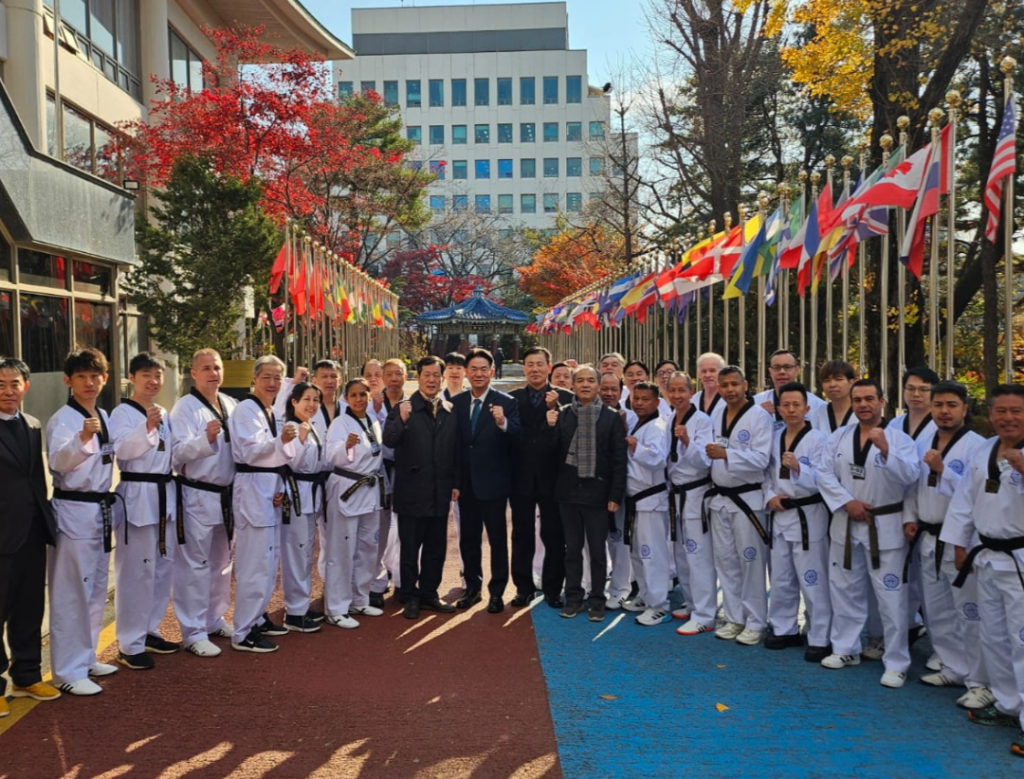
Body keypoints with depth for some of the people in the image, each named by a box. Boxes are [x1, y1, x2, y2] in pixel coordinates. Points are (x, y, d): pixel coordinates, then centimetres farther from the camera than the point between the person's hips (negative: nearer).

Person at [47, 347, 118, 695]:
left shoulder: (105, 417, 10)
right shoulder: (62, 420, -13)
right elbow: (58, 461, -29)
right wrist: (82, 438, -45)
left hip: (100, 508, 8)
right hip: (73, 510, -8)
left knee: (96, 589, 16)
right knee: (71, 592, -2)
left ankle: (85, 657, 29)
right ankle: (69, 671, 7)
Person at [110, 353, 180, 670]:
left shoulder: (163, 414, 14)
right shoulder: (123, 413, -7)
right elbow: (122, 448, -23)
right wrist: (147, 426, -34)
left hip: (165, 493, 8)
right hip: (138, 495, -8)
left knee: (164, 565, 12)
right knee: (137, 570, -5)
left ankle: (149, 632, 26)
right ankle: (130, 644, 4)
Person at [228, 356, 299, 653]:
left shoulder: (273, 412, 15)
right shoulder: (245, 410, -11)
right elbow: (250, 451, -20)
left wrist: (280, 490, 6)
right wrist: (281, 440, -35)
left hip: (273, 490, 9)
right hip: (253, 489, -9)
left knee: (270, 558, 16)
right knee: (255, 562, -9)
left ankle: (258, 617, 29)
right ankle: (243, 633, -2)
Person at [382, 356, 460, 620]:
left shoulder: (451, 411, 5)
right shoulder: (405, 408, -6)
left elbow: (456, 449, 7)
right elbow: (388, 440, -20)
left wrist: (456, 483, 3)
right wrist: (401, 420, -37)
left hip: (440, 492, 4)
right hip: (412, 492, -4)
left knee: (436, 547, 13)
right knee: (410, 548, 7)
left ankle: (429, 593, 27)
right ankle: (411, 597, 19)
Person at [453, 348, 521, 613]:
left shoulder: (506, 403, -9)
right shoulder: (456, 402, 4)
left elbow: (518, 439, -19)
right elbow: (453, 442, 6)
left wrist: (503, 422, -38)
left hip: (493, 482, -4)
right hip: (466, 482, 4)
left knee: (497, 539, 6)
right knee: (468, 538, 15)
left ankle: (497, 592, 18)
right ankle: (472, 587, 29)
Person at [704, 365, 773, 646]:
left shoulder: (759, 416, -12)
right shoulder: (716, 414, 8)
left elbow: (761, 459, -20)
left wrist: (725, 454, -26)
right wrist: (709, 453, -3)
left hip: (747, 498, -6)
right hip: (719, 496, 6)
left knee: (751, 561, -1)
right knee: (725, 559, 12)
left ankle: (756, 623, 11)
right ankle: (734, 618, 24)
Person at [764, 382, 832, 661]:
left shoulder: (817, 439, -10)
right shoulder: (775, 438, 8)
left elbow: (821, 480, -16)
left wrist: (798, 468, -32)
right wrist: (770, 496, -3)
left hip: (808, 516, -6)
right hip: (779, 514, 6)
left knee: (813, 581, -2)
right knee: (781, 579, 15)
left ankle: (820, 639, 9)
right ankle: (785, 629, 29)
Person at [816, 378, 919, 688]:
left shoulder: (898, 438, -8)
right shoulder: (839, 437, 3)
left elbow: (909, 476, -21)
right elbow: (824, 473, 0)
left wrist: (885, 450, -36)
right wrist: (847, 502, -12)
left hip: (885, 526, -4)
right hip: (846, 524, 4)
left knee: (891, 597, -1)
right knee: (845, 589, 15)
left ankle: (896, 663, 13)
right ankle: (846, 648, 32)